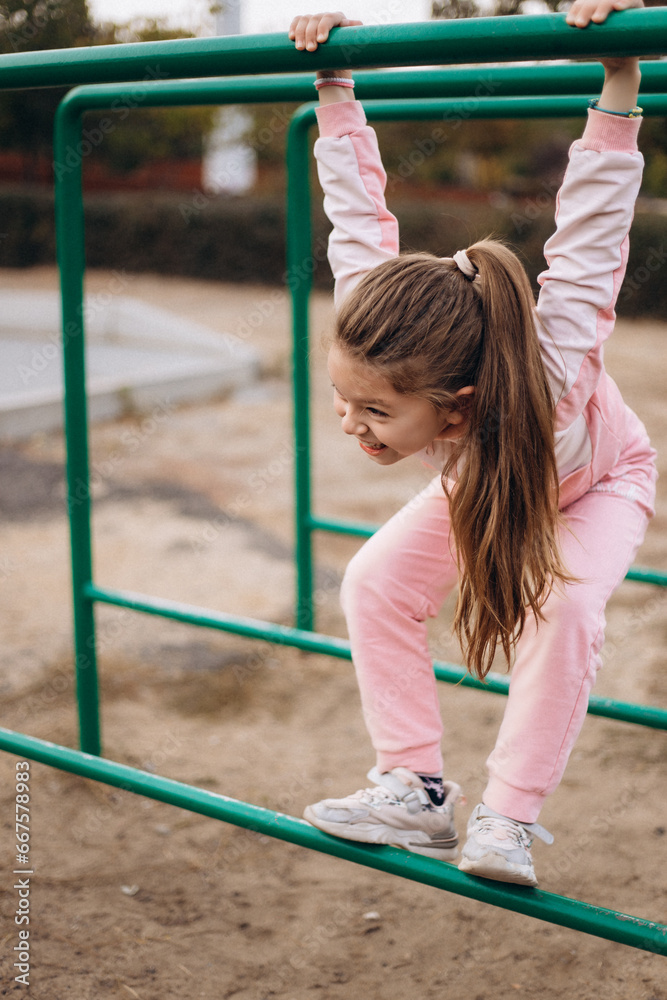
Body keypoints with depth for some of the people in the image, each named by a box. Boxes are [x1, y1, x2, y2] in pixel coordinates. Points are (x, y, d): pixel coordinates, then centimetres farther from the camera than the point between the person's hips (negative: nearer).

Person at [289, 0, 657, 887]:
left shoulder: (551, 378, -48)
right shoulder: (381, 350, -37)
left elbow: (594, 232, -46)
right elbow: (360, 216, -26)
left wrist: (618, 82, -51)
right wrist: (335, 91, -25)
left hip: (601, 480, -4)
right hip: (478, 482, 4)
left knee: (561, 613, -31)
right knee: (375, 583, -15)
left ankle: (509, 816, -15)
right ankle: (414, 791, -6)